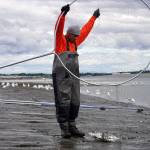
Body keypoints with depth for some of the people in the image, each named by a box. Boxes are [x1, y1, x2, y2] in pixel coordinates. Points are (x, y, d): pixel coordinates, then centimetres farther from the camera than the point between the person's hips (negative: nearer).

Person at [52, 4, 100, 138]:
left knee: (75, 102, 5)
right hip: (61, 77, -7)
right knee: (63, 102, -8)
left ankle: (72, 127, 11)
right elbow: (58, 28, -20)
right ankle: (64, 129, -6)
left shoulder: (74, 42, 17)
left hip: (74, 77, 7)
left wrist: (94, 17, 34)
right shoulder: (60, 40, -2)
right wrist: (63, 13, -35)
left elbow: (85, 31, 27)